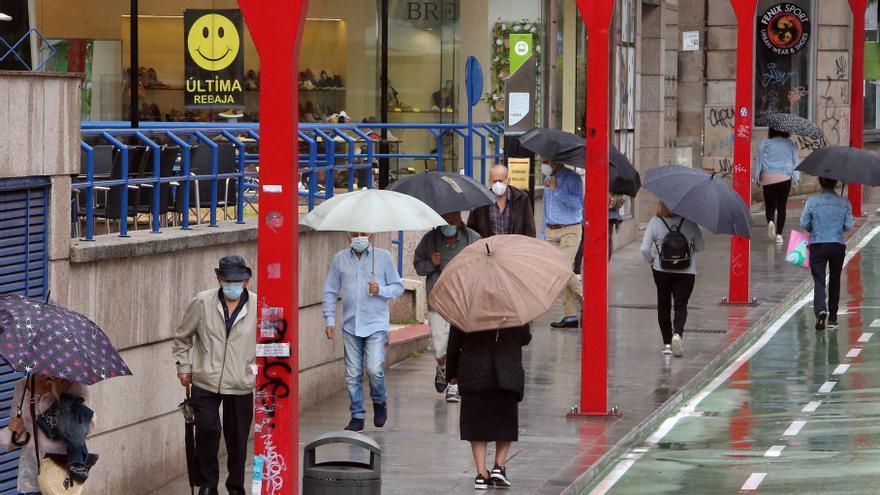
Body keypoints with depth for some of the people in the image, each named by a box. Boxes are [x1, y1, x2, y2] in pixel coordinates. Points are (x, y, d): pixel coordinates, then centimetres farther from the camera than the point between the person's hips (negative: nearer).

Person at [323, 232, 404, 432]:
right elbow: (330, 292, 11)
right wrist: (330, 320, 4)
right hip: (350, 326, 2)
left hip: (376, 325, -2)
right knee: (352, 374, 2)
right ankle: (357, 416, 13)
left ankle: (379, 402, 14)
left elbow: (398, 287, 7)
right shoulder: (340, 258, 7)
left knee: (374, 369, -14)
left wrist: (381, 290, -12)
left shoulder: (383, 256, 3)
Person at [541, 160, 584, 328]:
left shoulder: (573, 178, -7)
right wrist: (544, 235, 21)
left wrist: (556, 189, -19)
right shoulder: (548, 179, 16)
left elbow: (578, 203, -21)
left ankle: (585, 299, 0)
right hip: (551, 232, 7)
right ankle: (570, 316, 2)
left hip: (569, 230, -7)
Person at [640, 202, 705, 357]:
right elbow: (700, 247, 1)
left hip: (662, 271, 1)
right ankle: (677, 333, -24)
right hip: (686, 272, -1)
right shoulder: (690, 222, -7)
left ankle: (667, 344, 16)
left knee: (663, 305, 14)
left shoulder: (655, 223, -9)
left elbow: (644, 249, -10)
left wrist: (651, 261, 9)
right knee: (681, 306, 4)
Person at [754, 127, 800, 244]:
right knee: (781, 207, 8)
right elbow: (795, 161, 3)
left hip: (768, 178, -1)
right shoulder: (790, 144, 4)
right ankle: (779, 234, 3)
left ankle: (770, 221, -24)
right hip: (785, 178, 1)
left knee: (770, 205, 7)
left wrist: (757, 177, 7)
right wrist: (796, 178, 6)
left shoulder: (765, 143, 0)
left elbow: (759, 161, 1)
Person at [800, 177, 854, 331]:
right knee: (834, 281, 15)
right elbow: (848, 226, -4)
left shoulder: (812, 202, -5)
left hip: (817, 245, -1)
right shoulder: (844, 203, -3)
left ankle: (821, 310, -28)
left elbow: (804, 224, -5)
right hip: (838, 246, 1)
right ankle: (832, 317, 22)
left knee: (819, 280, -3)